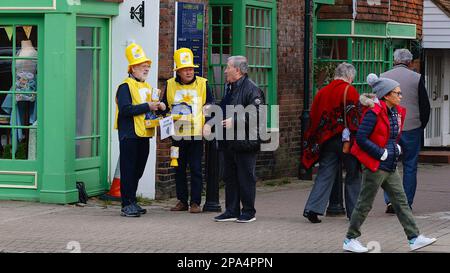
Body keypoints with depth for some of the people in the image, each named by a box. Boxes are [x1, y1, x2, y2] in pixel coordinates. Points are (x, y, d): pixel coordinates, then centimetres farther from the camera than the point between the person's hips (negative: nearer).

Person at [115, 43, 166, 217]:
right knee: (128, 170, -5)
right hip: (129, 135, -8)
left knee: (138, 170, 12)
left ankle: (132, 202, 20)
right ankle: (127, 205, -4)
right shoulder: (125, 87, -8)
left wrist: (160, 106, 2)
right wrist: (147, 106, -21)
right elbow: (125, 109, -20)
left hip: (144, 135, 8)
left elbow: (153, 108, 25)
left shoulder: (147, 87, 18)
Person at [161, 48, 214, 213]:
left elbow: (211, 106, 6)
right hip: (178, 134, 3)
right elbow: (165, 107, 16)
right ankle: (182, 201, 16)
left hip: (196, 133, -2)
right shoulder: (170, 85, 6)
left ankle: (195, 202, 3)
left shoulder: (202, 84, 1)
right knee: (179, 169, 8)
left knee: (195, 169, -2)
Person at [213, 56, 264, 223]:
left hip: (245, 142, -9)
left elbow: (257, 114, -21)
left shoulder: (251, 89, -12)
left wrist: (235, 121, -23)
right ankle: (232, 211, 18)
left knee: (246, 178, -1)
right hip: (229, 142, 9)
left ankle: (248, 212, 7)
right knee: (230, 177, 11)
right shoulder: (230, 88, 17)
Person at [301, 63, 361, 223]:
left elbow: (314, 119, 13)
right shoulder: (349, 91, -8)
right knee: (353, 176, 8)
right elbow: (356, 117, -13)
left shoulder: (322, 92, 10)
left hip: (327, 142, 5)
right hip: (347, 141, -5)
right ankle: (354, 212, 13)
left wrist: (316, 142, 18)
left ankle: (313, 208, -7)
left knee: (324, 175, 6)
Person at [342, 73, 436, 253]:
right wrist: (382, 153, -18)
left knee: (401, 202, 7)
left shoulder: (397, 112, 11)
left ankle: (414, 238, 8)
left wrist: (396, 148, 7)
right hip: (375, 166, -8)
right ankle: (350, 240, 10)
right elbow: (361, 138, -20)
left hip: (390, 167, 8)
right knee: (365, 204, 0)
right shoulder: (374, 112, -16)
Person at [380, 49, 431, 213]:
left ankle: (390, 200, -5)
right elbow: (425, 106, -1)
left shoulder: (382, 78, 1)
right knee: (410, 166, 6)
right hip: (412, 129, -1)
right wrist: (421, 126, 12)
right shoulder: (417, 78, -4)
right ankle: (406, 204, 7)